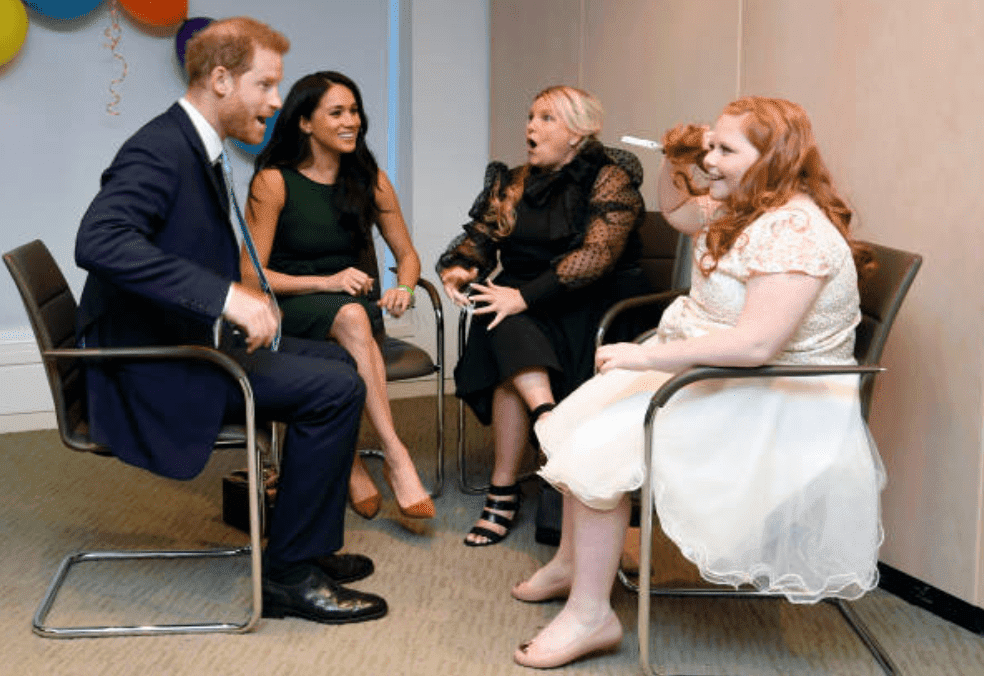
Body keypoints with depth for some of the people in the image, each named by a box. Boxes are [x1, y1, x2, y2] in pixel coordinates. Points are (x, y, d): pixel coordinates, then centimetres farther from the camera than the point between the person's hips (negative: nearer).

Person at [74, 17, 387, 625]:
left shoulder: (197, 148, 14)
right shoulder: (159, 151, -18)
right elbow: (100, 241, -36)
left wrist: (246, 307, 3)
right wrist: (226, 296, -39)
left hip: (188, 340, 11)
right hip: (152, 370, -11)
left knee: (336, 360, 16)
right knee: (336, 389, -19)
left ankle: (305, 547, 21)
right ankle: (290, 575, -8)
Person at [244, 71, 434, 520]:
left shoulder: (370, 180, 8)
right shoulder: (273, 181, -5)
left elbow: (407, 253, 15)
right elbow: (250, 275, -9)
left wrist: (404, 288, -9)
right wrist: (325, 283, -22)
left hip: (352, 305, 3)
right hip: (289, 311, -3)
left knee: (354, 316, -35)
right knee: (351, 316, -37)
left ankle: (348, 461, -34)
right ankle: (396, 458, -41)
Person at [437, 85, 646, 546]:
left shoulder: (609, 179, -3)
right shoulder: (512, 184, 18)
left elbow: (596, 255, -18)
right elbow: (478, 239, 14)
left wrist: (526, 297, -27)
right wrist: (456, 268, -11)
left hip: (587, 308, -4)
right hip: (521, 309, 4)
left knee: (512, 363, -31)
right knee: (512, 336, -32)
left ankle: (504, 492, -27)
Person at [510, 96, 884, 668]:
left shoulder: (794, 231, -25)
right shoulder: (745, 207, 7)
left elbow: (756, 343, -36)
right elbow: (676, 211, 28)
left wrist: (648, 356, -31)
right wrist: (675, 164, 6)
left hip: (769, 405, -11)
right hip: (710, 372, 11)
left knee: (600, 446, -20)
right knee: (583, 420, 10)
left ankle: (590, 616, -9)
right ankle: (572, 563, 27)